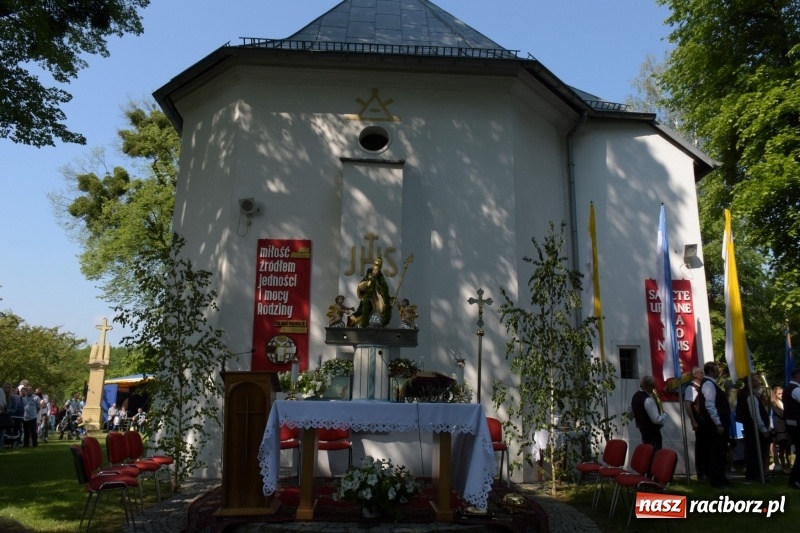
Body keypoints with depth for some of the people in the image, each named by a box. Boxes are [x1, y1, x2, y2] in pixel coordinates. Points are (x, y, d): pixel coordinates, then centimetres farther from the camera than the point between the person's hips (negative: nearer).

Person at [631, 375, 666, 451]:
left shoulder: (635, 396, 4)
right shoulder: (648, 400, -25)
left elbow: (631, 412, 17)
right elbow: (657, 419, -25)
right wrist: (664, 415, -7)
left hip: (642, 429, 9)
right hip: (652, 431, -9)